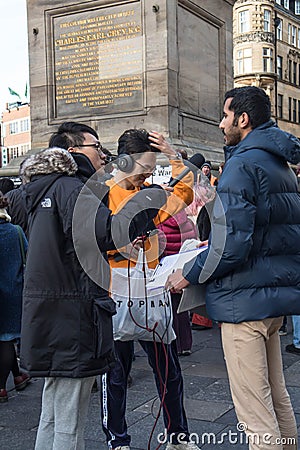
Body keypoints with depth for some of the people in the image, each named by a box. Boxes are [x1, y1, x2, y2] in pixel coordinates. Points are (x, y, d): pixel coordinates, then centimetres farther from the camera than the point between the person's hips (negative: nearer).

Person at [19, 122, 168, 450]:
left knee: (51, 418, 19)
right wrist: (153, 197, -18)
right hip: (71, 322, -10)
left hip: (49, 322, 10)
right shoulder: (69, 187, -13)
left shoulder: (46, 190, 19)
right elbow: (108, 231, -30)